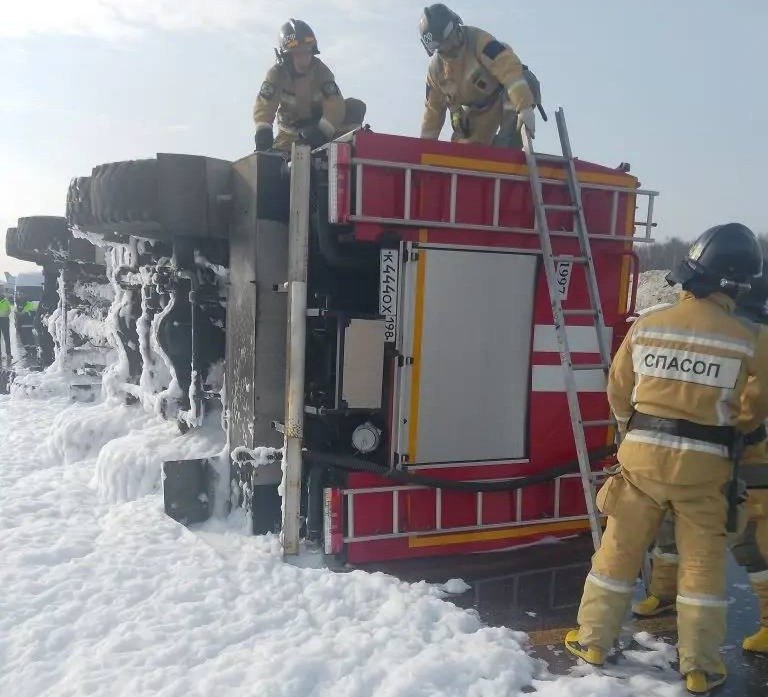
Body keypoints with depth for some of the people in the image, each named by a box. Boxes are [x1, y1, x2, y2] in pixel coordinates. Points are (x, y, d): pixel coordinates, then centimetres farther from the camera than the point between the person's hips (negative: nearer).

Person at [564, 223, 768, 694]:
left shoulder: (646, 326, -3)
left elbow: (620, 392, 7)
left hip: (643, 452, 2)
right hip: (703, 462, -1)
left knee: (619, 549, 13)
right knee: (703, 562, 13)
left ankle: (594, 640, 26)